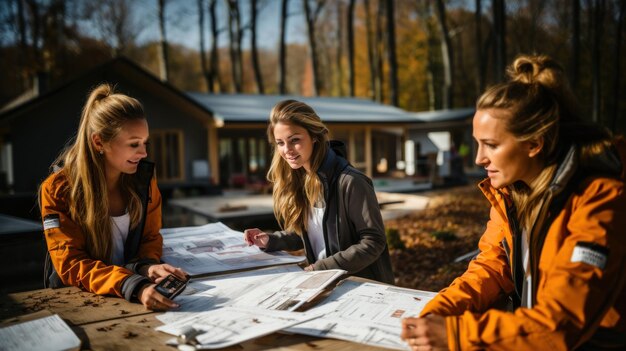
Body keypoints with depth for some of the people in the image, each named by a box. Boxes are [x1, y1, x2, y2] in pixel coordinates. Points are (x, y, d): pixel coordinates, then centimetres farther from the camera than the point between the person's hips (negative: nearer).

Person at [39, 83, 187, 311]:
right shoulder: (58, 190, -11)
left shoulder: (143, 177, -1)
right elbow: (71, 264, -16)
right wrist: (133, 286, -32)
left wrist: (147, 267, -16)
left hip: (133, 296, 3)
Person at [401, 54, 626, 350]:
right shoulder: (510, 189, -3)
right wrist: (437, 313, -16)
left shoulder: (599, 200, -23)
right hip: (528, 327, 5)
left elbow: (562, 321, -26)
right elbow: (494, 265, 0)